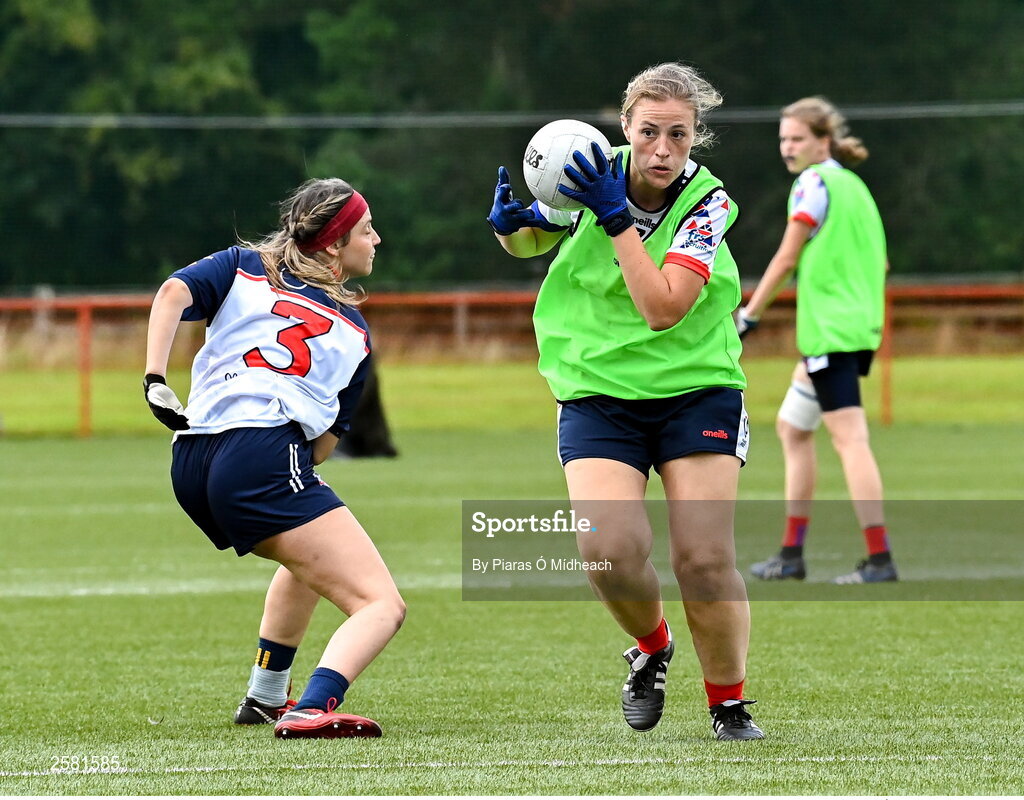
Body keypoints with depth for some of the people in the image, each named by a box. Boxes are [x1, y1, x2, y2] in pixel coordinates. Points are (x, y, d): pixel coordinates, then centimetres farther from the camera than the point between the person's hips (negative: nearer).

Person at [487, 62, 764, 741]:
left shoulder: (707, 202, -12)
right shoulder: (593, 175, -6)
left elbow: (663, 307, -24)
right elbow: (527, 240, 14)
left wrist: (615, 217, -26)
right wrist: (510, 224, -10)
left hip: (697, 389, -1)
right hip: (598, 396, 1)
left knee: (705, 558, -12)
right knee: (610, 549, -19)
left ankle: (730, 704, 10)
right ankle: (650, 645, 13)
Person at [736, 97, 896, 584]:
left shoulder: (814, 182, -8)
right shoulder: (854, 185, 17)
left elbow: (786, 258, -9)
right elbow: (879, 261, 20)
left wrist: (747, 316, -3)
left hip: (829, 329, -10)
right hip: (858, 324, 10)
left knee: (849, 439, -13)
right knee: (792, 428, 18)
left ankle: (879, 558, -19)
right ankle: (791, 554, 20)